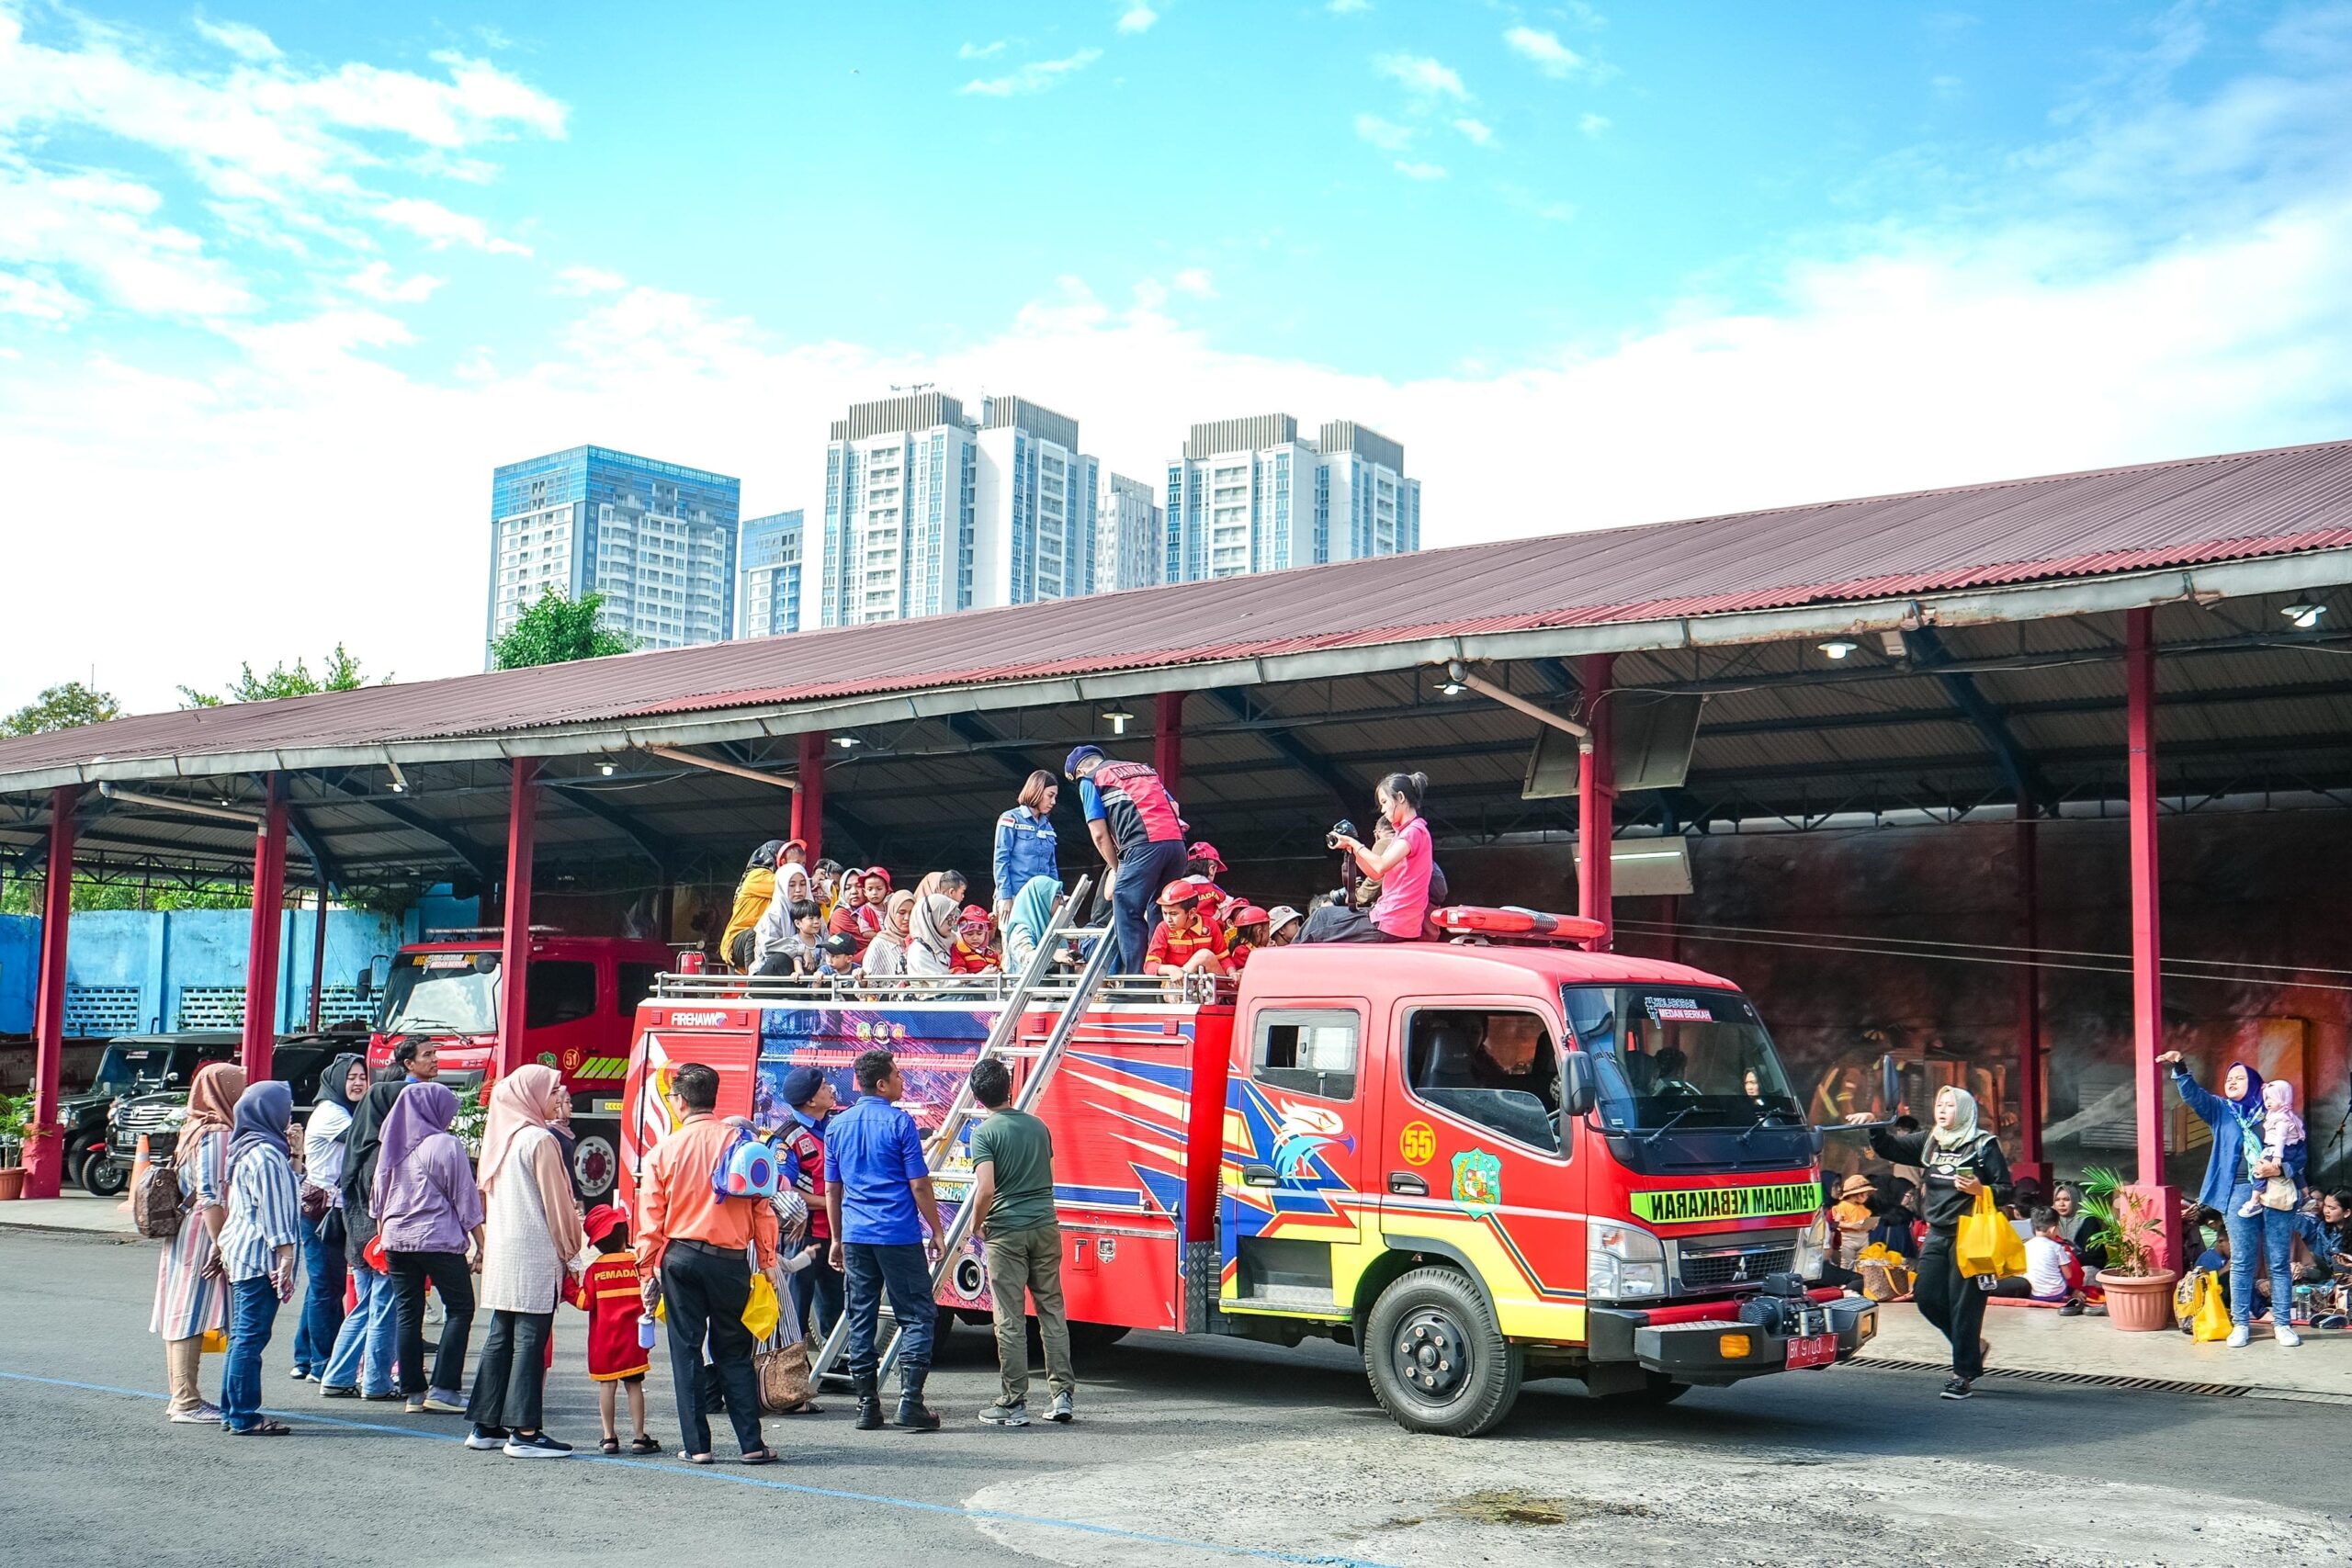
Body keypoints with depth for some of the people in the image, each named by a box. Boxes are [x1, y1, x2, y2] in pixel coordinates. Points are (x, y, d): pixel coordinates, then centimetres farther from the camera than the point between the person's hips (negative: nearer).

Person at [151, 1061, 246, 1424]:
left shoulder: (193, 1129, 15)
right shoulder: (216, 1134, -15)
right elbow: (210, 1196, -20)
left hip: (184, 1232, 10)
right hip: (201, 1235, -10)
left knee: (181, 1316, 11)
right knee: (192, 1315, -7)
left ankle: (182, 1397, 18)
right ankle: (186, 1402, -6)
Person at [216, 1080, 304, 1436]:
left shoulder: (247, 1150, 17)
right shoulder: (265, 1154, -15)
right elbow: (273, 1212, -17)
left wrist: (293, 1157, 22)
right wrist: (285, 1259, -17)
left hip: (240, 1254, 11)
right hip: (259, 1257, -11)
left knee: (241, 1337, 15)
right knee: (251, 1338, -7)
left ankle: (232, 1412, 20)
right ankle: (244, 1416, -4)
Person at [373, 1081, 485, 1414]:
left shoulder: (392, 1146, 9)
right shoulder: (446, 1145, -9)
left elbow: (378, 1197, 17)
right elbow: (465, 1199, -6)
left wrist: (382, 1235, 27)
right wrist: (478, 1243, -1)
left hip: (395, 1239, 6)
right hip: (439, 1239, -6)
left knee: (408, 1312, 10)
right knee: (459, 1308, 3)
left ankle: (413, 1391, 11)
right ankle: (443, 1389, -4)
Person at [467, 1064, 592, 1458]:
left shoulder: (501, 1136, 11)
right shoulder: (540, 1140, -11)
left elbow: (487, 1195, 16)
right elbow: (557, 1203, -9)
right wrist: (572, 1252, 0)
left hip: (500, 1249, 8)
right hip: (535, 1252, -8)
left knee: (500, 1336, 12)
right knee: (530, 1339, -6)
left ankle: (486, 1426, 16)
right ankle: (524, 1431, -6)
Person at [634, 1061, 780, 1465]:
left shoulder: (664, 1150, -2)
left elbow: (651, 1221, 0)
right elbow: (763, 1207, 0)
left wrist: (647, 1273, 9)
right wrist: (767, 1261, 9)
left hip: (680, 1258, -1)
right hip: (731, 1260, 1)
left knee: (687, 1351, 7)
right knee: (734, 1351, 9)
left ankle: (696, 1445, 7)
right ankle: (751, 1443, 7)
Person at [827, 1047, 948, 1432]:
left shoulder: (838, 1126, 10)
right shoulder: (899, 1122, -7)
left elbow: (832, 1189, 15)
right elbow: (919, 1185, -7)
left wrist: (837, 1238, 23)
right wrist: (936, 1231, 2)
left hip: (855, 1237, 5)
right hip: (899, 1236, -5)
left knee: (860, 1320, 9)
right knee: (917, 1315, 1)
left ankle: (867, 1405, 9)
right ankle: (910, 1400, -7)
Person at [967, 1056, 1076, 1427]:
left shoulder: (984, 1132, -9)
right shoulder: (1037, 1126, 9)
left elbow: (986, 1190, -17)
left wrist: (977, 1225, -1)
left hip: (1006, 1232, -5)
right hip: (1045, 1227, 5)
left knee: (1010, 1320, 1)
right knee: (1052, 1311, 11)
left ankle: (1013, 1404, 5)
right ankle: (1063, 1394, 11)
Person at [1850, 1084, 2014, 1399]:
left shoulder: (1984, 1145, -4)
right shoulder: (1928, 1142, 12)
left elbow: (2005, 1192, -3)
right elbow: (1889, 1148, 9)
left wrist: (1980, 1190, -22)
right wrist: (1872, 1125, -7)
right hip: (1937, 1234, 6)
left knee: (1963, 1305, -5)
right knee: (1927, 1298, 4)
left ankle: (1964, 1375, 4)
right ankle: (1973, 1347, 26)